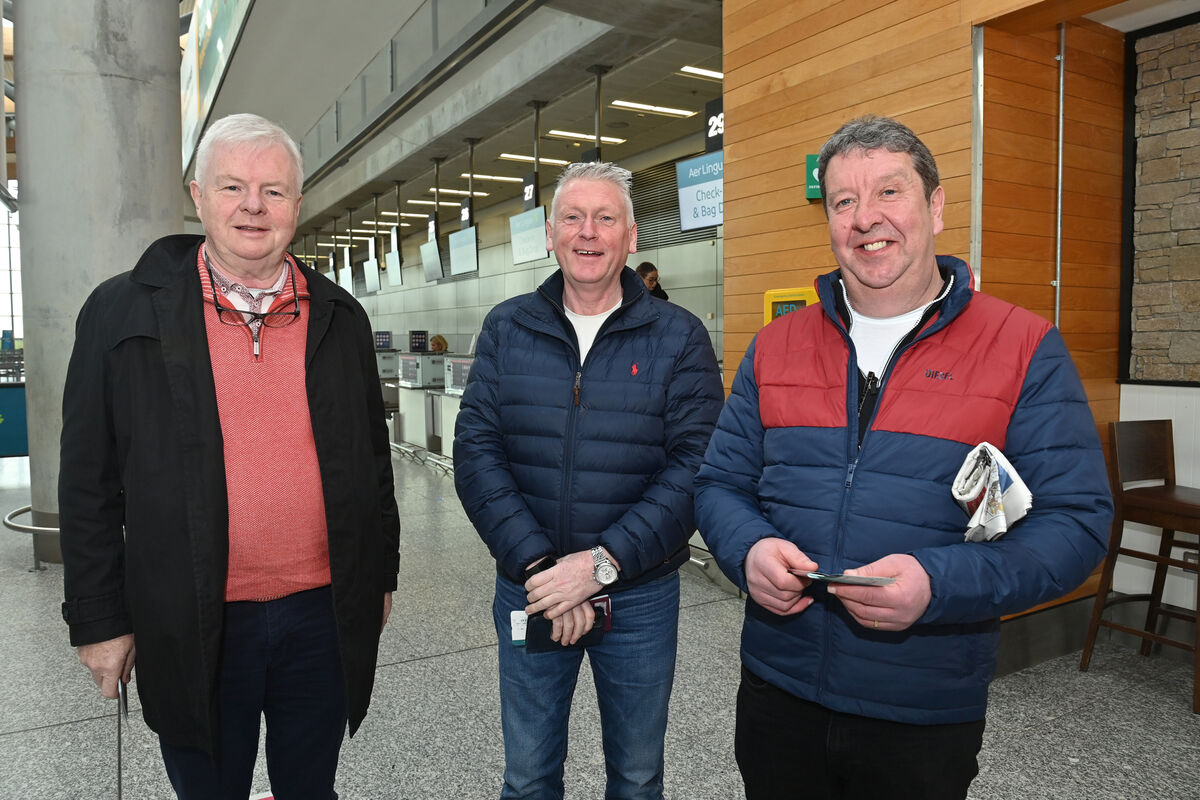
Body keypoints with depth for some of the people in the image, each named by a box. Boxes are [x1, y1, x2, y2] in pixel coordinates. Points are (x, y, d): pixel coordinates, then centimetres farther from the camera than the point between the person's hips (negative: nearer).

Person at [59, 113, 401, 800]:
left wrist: (381, 576, 11)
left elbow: (372, 457, 8)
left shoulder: (339, 318, 2)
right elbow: (91, 482, -1)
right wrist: (99, 620, 0)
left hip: (324, 615, 2)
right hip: (193, 627, -1)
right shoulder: (123, 312, -4)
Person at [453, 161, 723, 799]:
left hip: (640, 596, -1)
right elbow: (476, 452, -6)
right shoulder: (507, 328, 1)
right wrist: (537, 563, -17)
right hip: (526, 590, 2)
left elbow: (694, 466, -13)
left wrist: (603, 563, -21)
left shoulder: (679, 338, -5)